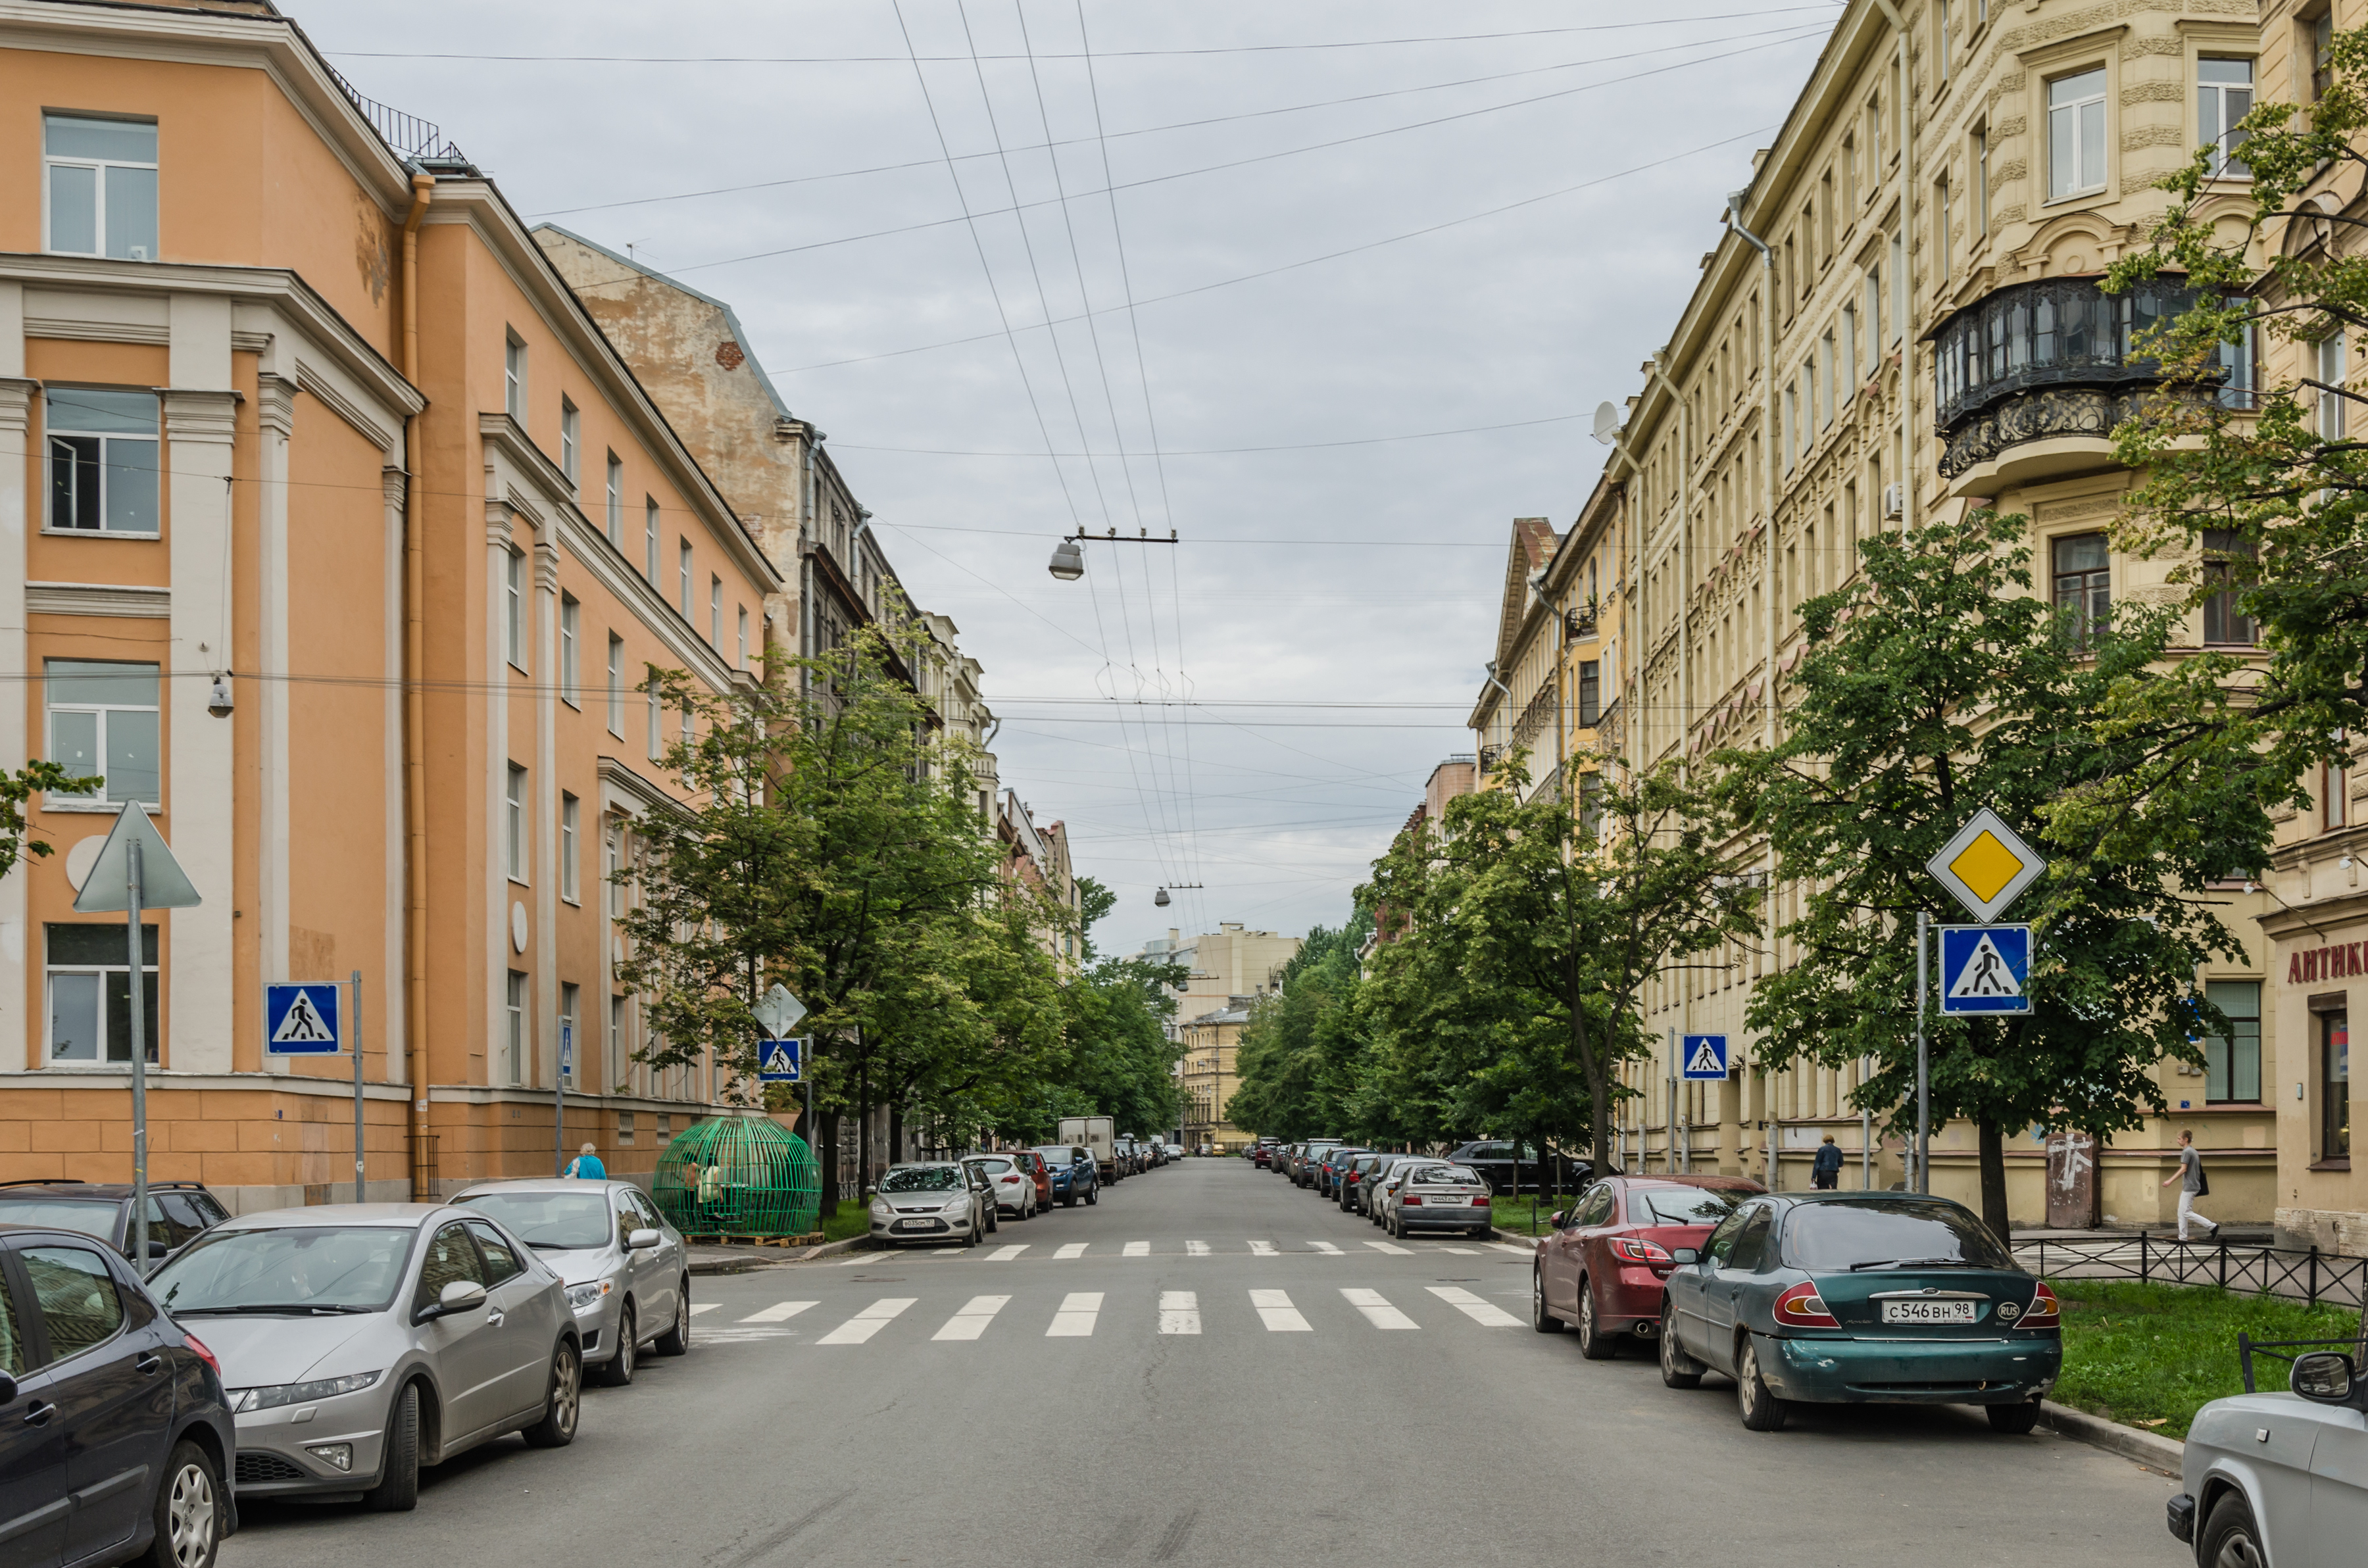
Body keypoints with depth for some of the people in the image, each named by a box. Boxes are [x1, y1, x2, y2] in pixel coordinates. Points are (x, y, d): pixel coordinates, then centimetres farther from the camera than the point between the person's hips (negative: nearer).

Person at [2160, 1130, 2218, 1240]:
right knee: (2182, 1213, 10)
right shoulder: (2194, 1152, 16)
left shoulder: (2187, 1152, -14)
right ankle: (2182, 1238, 9)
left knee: (2187, 1213, -9)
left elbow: (2183, 1169, -19)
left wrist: (2170, 1181, -17)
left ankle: (2212, 1226, -12)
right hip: (2193, 1186, 10)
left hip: (2189, 1187, -10)